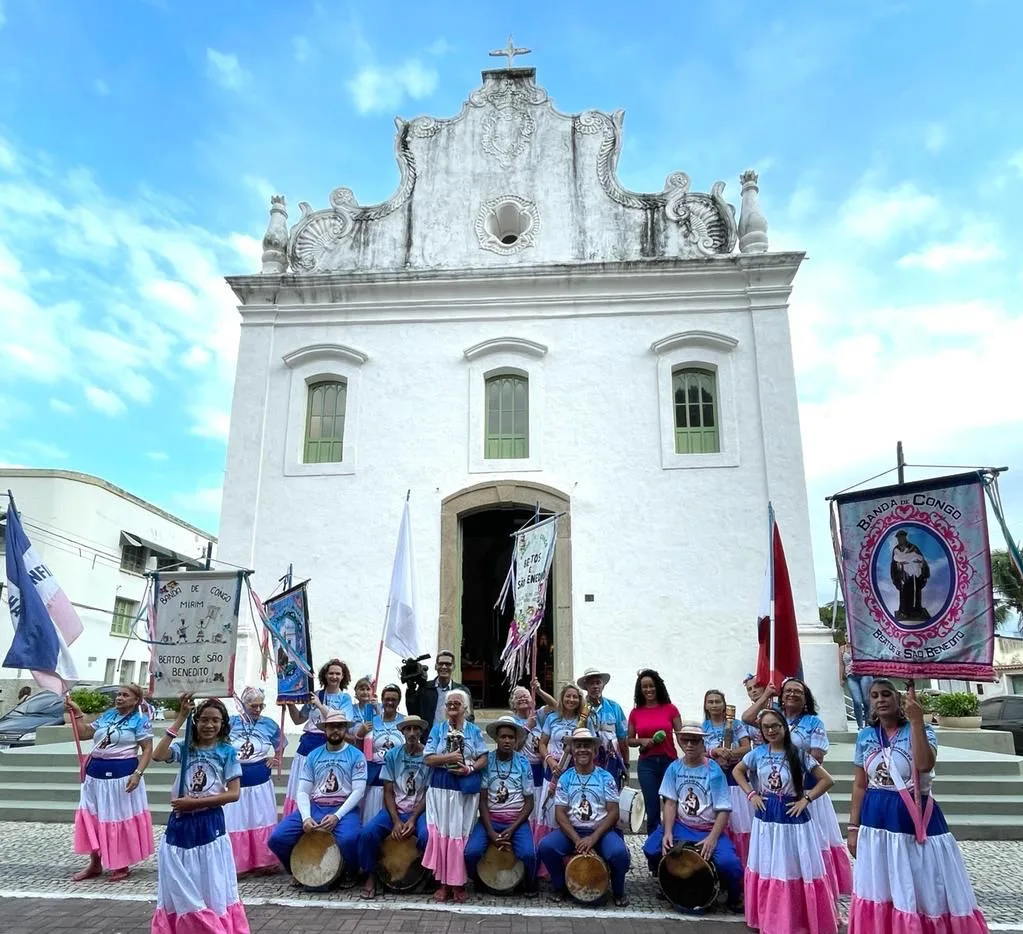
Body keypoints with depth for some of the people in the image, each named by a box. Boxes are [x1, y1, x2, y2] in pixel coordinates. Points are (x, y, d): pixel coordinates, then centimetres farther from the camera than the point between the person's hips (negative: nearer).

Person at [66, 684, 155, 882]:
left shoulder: (140, 720, -7)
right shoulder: (106, 716, 11)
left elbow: (147, 750, -10)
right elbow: (84, 733, 17)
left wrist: (137, 773, -22)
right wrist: (76, 714, 5)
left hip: (122, 774, -6)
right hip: (96, 773, 7)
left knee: (122, 819, 2)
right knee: (92, 817, 11)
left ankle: (122, 865, 16)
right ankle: (95, 863, 25)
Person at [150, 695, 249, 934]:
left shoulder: (227, 751, -5)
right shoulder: (185, 747, 1)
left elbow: (234, 793, -10)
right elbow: (158, 755, -20)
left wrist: (195, 802, -16)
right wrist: (180, 719, -18)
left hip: (209, 824, -3)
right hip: (181, 823, 3)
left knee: (210, 888, 7)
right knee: (179, 888, 12)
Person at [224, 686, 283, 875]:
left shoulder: (269, 724, 0)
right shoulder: (231, 723, -5)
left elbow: (280, 744, 16)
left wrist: (276, 758, 2)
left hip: (261, 782, 1)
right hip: (236, 783, -1)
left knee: (262, 823, 8)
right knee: (236, 824, 4)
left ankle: (264, 862, 19)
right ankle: (237, 865, 14)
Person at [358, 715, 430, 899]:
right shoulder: (392, 755, -1)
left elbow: (429, 793, -4)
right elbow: (388, 792, -1)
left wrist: (413, 819, -15)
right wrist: (396, 821, -13)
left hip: (420, 811, -2)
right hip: (394, 809, 2)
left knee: (427, 835, -34)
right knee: (367, 831, -26)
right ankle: (371, 875, 0)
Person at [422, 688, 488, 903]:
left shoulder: (474, 730, 5)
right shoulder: (438, 729, 6)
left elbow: (483, 759, 1)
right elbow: (428, 759, -1)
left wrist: (469, 768, -17)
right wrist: (448, 758, -15)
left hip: (466, 787, -1)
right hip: (441, 786, 1)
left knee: (461, 835, 1)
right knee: (441, 834, -1)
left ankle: (459, 883, 11)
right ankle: (443, 882, 10)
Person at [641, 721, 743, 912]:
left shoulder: (714, 771, -11)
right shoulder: (674, 768, -2)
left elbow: (723, 810, -12)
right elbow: (670, 802, -1)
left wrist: (712, 838, -24)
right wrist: (667, 832, -15)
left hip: (710, 829, -3)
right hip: (681, 826, 3)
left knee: (728, 862, -29)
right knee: (651, 850, -19)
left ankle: (736, 896, 6)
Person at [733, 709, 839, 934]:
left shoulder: (799, 754, -9)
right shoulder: (757, 753, -1)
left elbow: (826, 780, -7)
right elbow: (737, 771, 13)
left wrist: (806, 800, -12)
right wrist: (751, 794, 1)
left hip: (792, 817, -3)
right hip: (766, 817, 3)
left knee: (796, 868, 4)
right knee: (766, 868, 12)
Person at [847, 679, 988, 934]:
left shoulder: (922, 731, -5)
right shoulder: (865, 736, 4)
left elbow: (924, 764, -27)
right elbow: (859, 785, 6)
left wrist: (916, 720, -27)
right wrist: (853, 827, 3)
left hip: (915, 818, -3)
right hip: (876, 820, 3)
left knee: (924, 890, 4)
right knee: (879, 892, 10)